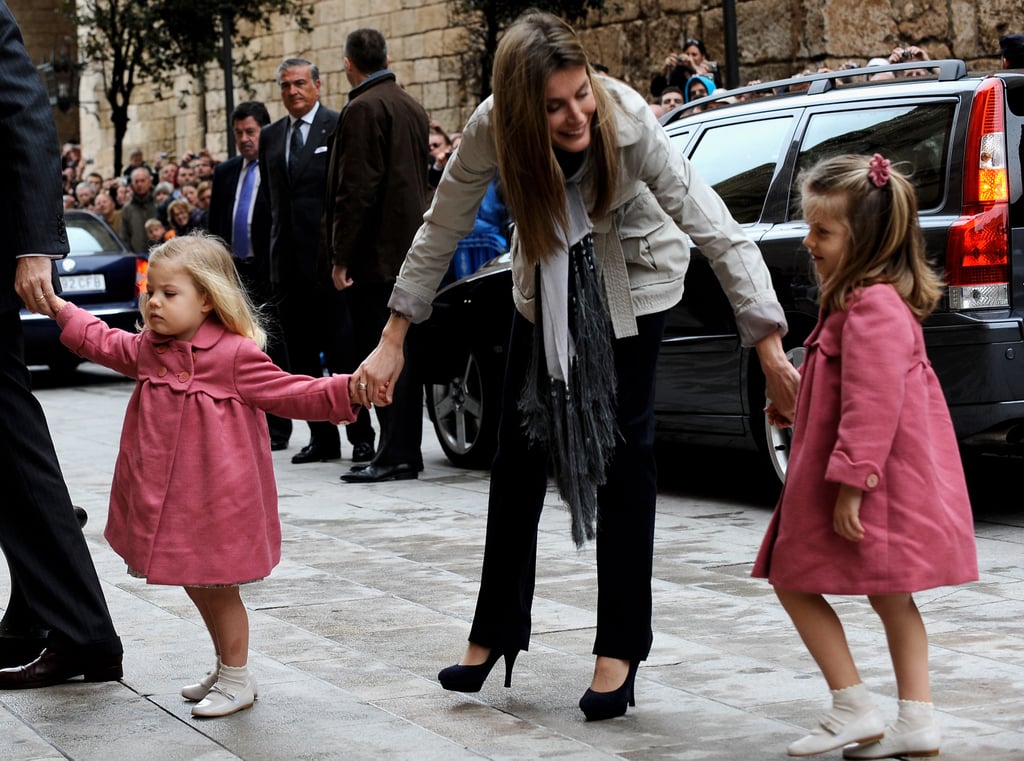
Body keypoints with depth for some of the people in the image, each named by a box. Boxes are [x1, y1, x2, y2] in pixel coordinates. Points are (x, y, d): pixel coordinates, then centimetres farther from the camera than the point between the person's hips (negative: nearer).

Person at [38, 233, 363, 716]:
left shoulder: (235, 355, -15)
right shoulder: (148, 350, 5)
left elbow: (292, 395, -16)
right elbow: (104, 343, 26)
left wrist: (348, 391, -29)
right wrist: (61, 310, 31)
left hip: (217, 499, -7)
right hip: (167, 496, 7)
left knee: (218, 584, 3)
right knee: (195, 584, 17)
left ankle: (237, 681, 19)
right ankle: (224, 668, 35)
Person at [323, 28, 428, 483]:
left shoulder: (364, 108, -12)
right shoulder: (412, 108, 16)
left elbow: (357, 188, -18)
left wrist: (341, 256, -15)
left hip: (376, 254, -9)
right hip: (409, 250, 9)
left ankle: (394, 455, -7)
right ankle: (405, 451, 15)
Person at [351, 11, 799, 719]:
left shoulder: (629, 122, -35)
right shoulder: (492, 130, -28)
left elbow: (718, 232, -35)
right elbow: (440, 231, -15)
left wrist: (771, 349, -40)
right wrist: (393, 341, -14)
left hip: (631, 279, -3)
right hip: (546, 281, 3)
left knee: (623, 450, -6)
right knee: (521, 448, 6)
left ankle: (621, 648, 1)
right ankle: (496, 631, 19)